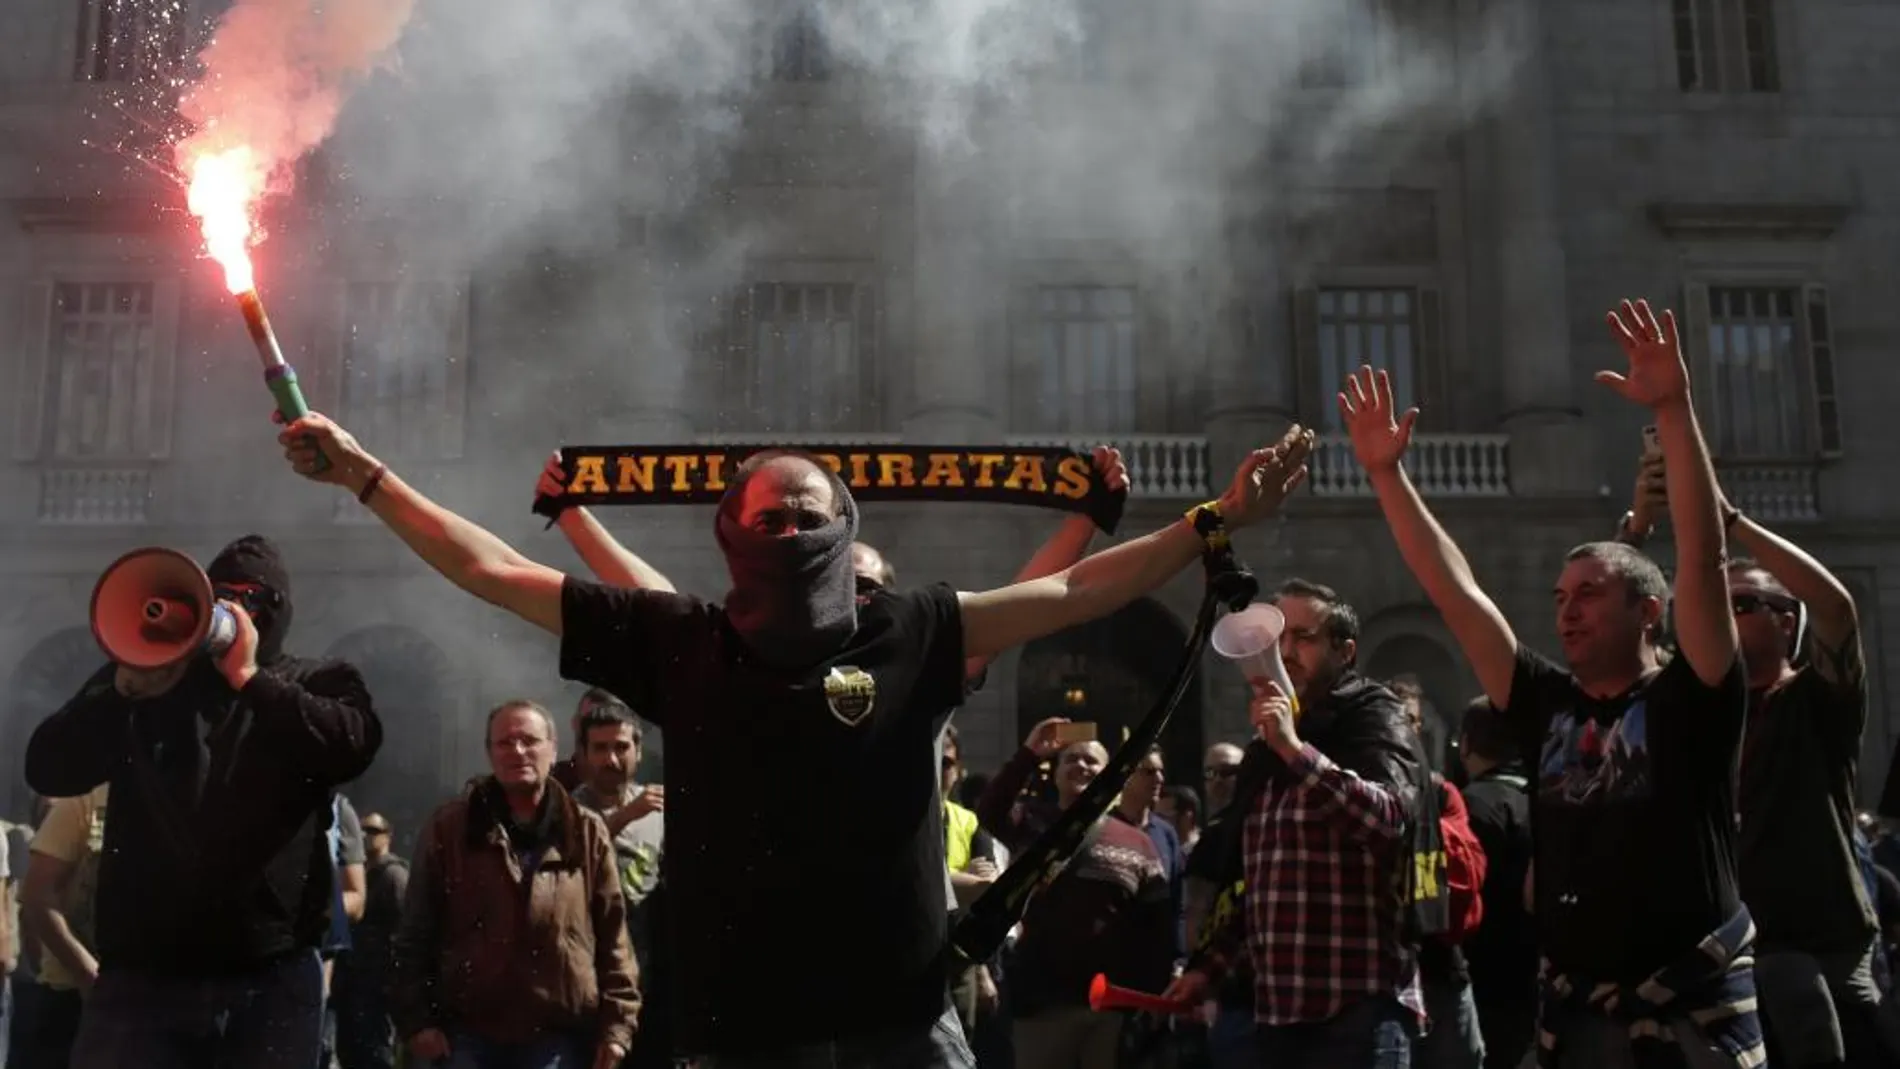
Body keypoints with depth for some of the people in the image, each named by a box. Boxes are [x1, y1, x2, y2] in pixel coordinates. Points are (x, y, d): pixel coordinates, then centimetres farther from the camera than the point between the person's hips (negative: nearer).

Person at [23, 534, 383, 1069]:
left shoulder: (318, 683, 9)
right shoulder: (143, 675, 13)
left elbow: (354, 744, -13)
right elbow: (48, 772, 2)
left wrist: (249, 678, -11)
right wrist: (124, 690, -13)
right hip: (143, 976, 1)